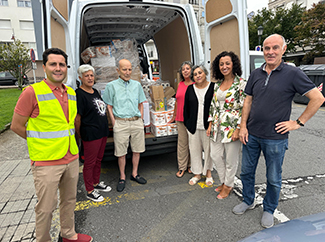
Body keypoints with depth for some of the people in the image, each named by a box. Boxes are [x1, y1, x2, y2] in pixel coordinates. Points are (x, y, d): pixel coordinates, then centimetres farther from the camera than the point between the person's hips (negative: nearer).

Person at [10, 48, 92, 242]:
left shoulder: (71, 93, 7)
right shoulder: (32, 92, -12)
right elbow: (17, 126, -8)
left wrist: (66, 139, 12)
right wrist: (41, 142, -3)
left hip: (72, 158, 6)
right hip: (46, 162, -6)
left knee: (70, 200, 20)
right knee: (46, 207, 7)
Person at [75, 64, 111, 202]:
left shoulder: (95, 92, 12)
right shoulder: (79, 94, -15)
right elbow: (77, 118, -15)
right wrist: (79, 134, -8)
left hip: (102, 132, 9)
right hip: (90, 134, -8)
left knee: (98, 160, 19)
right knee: (90, 163, 4)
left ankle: (96, 183, 37)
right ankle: (90, 192, 19)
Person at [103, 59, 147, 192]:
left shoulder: (137, 85, 8)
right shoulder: (111, 86, 0)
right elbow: (109, 107, 1)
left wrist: (140, 120, 9)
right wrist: (114, 124, -5)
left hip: (136, 122, 3)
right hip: (121, 123, -3)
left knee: (137, 150, 10)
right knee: (121, 152, 4)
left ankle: (134, 174, 28)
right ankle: (122, 177, 21)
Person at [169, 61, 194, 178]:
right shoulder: (180, 84, 10)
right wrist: (174, 116, 22)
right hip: (180, 118, 4)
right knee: (182, 143, 8)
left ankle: (191, 165, 24)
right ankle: (182, 167, 18)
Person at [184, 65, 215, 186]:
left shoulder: (213, 87, -2)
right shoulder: (190, 89, 8)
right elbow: (186, 108, 11)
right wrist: (187, 123, 6)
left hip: (208, 126, -2)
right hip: (193, 126, 3)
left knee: (209, 149, 8)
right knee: (195, 150, 9)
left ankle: (208, 173, 28)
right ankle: (197, 174, 25)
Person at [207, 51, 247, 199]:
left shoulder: (241, 83, -9)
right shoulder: (217, 84, 10)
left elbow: (244, 108, -13)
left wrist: (238, 129, -17)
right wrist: (210, 125, 9)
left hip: (232, 127, -6)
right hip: (217, 127, 7)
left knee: (231, 159, 7)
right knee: (215, 155, 12)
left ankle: (228, 185, 28)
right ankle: (223, 182, 33)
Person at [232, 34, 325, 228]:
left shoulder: (293, 73, -9)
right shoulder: (256, 74, 5)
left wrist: (298, 122, -9)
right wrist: (243, 126, 2)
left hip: (275, 138, -4)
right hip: (251, 135, 4)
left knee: (274, 179, 12)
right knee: (247, 171, 16)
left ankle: (269, 210, 35)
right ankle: (248, 201, 39)